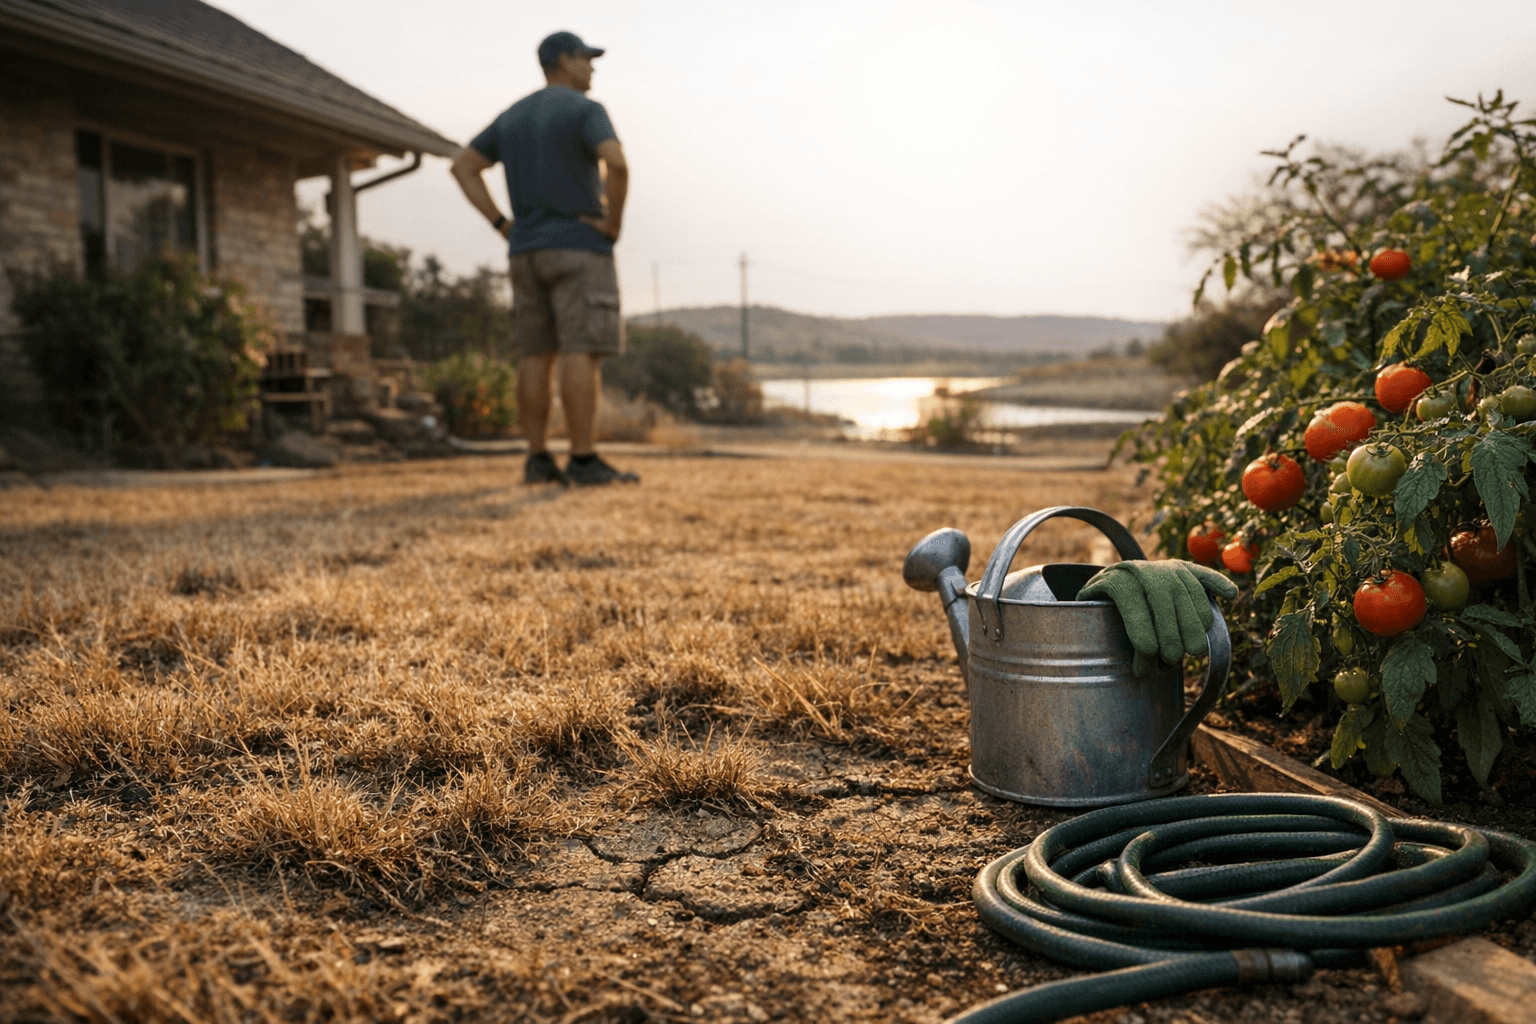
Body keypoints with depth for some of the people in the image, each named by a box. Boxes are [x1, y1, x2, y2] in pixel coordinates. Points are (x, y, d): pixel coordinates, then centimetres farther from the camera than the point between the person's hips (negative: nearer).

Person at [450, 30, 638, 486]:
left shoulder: (512, 116, 16)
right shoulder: (585, 110, -7)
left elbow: (462, 167, 15)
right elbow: (617, 164, -25)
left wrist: (503, 225, 10)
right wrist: (614, 224, -11)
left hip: (529, 253, 7)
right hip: (578, 250, -7)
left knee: (538, 357, 5)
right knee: (582, 353, -10)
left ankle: (539, 460, 2)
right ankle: (585, 461, -14)